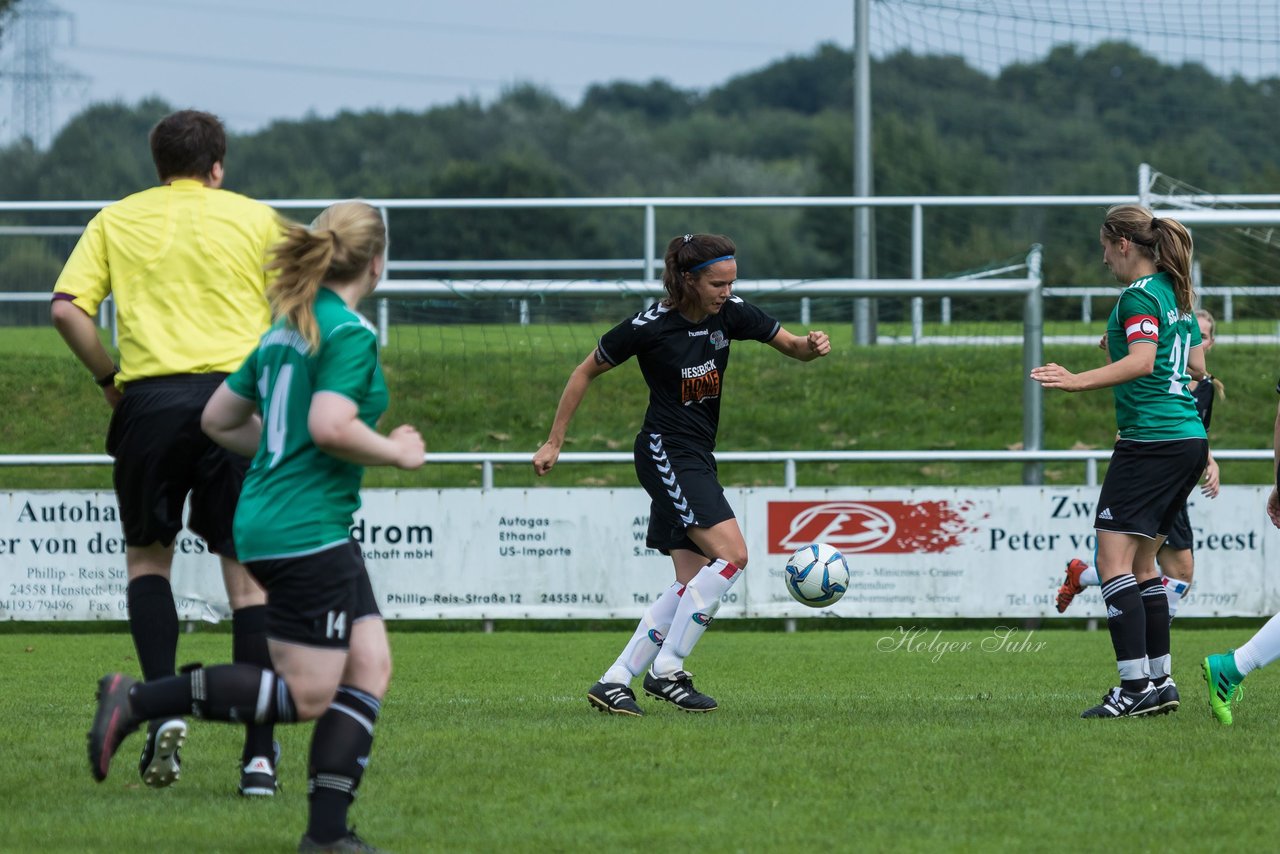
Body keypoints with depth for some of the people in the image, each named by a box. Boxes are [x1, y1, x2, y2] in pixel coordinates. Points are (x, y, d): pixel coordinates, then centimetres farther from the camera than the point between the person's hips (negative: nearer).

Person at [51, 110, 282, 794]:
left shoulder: (116, 220, 12)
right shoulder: (255, 219, 10)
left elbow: (66, 309, 0)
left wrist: (109, 378, 11)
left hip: (151, 399, 0)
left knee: (147, 556, 19)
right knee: (247, 575, 2)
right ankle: (259, 755, -2)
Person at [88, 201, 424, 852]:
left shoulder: (287, 329, 14)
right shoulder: (350, 333, -13)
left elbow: (218, 418, 19)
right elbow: (331, 427, -26)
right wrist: (395, 452, -10)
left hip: (267, 518, 10)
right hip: (306, 529, -10)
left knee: (370, 664, 8)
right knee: (306, 695, -6)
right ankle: (137, 702, -7)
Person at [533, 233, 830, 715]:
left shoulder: (730, 314, 0)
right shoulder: (650, 326, -15)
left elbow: (791, 346, 7)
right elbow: (585, 372, -3)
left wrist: (811, 346, -18)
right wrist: (554, 443, 1)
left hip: (696, 458, 8)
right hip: (665, 452, -8)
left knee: (693, 581, 2)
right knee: (731, 554, -20)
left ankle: (614, 682, 4)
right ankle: (666, 670, -14)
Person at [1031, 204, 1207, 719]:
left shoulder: (1139, 296, -10)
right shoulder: (1178, 294, 16)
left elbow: (1142, 361, -25)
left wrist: (1079, 381, -34)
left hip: (1150, 439, -10)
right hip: (1189, 440, 10)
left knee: (1114, 558, -12)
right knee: (1142, 562, 16)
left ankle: (1136, 686, -20)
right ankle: (1160, 681, 16)